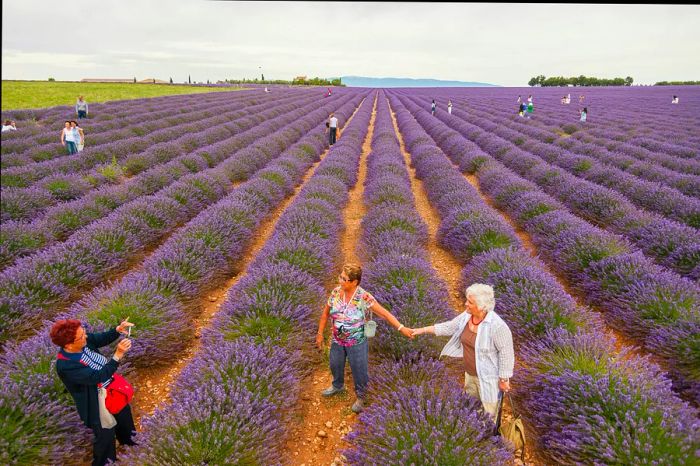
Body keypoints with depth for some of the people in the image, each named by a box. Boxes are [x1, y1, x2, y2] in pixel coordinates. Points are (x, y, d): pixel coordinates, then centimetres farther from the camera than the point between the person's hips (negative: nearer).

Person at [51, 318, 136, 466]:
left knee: (124, 414, 31)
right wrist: (118, 355, -42)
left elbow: (101, 339, 0)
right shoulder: (66, 366, -36)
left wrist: (117, 330, -19)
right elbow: (98, 376, -37)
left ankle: (128, 441, 61)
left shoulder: (82, 340, -19)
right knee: (106, 436, 16)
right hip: (98, 405, -7)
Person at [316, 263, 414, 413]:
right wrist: (320, 333, 4)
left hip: (357, 342, -4)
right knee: (335, 365, 25)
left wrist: (401, 328, -29)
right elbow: (325, 313, 0)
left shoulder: (364, 297, -25)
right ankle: (337, 386, 57)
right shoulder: (336, 292, -13)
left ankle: (360, 397, 39)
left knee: (359, 370, 12)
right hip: (337, 340, 4)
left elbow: (384, 313, -23)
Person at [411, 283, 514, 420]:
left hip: (488, 377, -7)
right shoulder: (466, 316, -8)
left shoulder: (497, 326, -29)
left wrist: (504, 379, -15)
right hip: (470, 373, 7)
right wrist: (423, 330, 5)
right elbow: (448, 327, 6)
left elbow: (506, 354, -22)